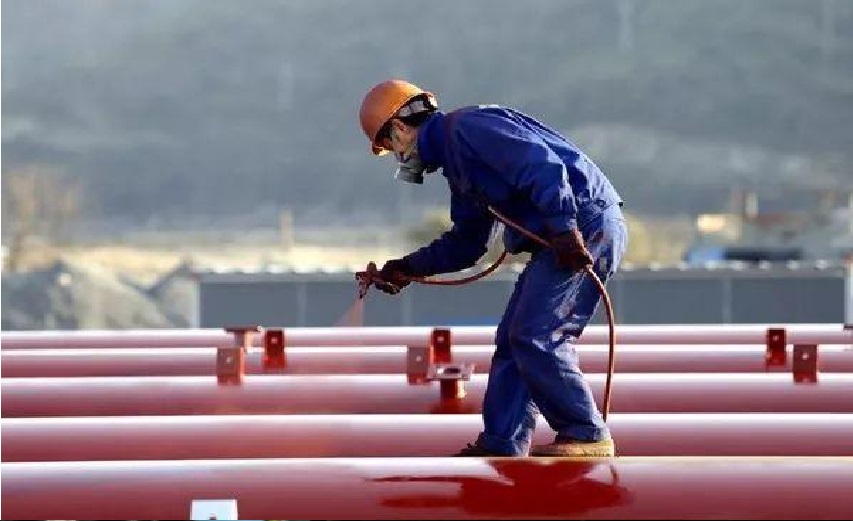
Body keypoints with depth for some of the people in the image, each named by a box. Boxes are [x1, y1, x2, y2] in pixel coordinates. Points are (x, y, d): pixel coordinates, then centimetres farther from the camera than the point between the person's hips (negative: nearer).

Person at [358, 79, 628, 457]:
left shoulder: (467, 127, -11)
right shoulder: (455, 159, 22)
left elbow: (542, 164, -23)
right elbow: (467, 242, 28)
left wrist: (563, 227, -28)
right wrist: (409, 269, 22)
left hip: (586, 225, -11)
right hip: (558, 238, 11)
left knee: (535, 338, -14)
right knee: (512, 341, 9)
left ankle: (588, 436, -9)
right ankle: (501, 447, 11)